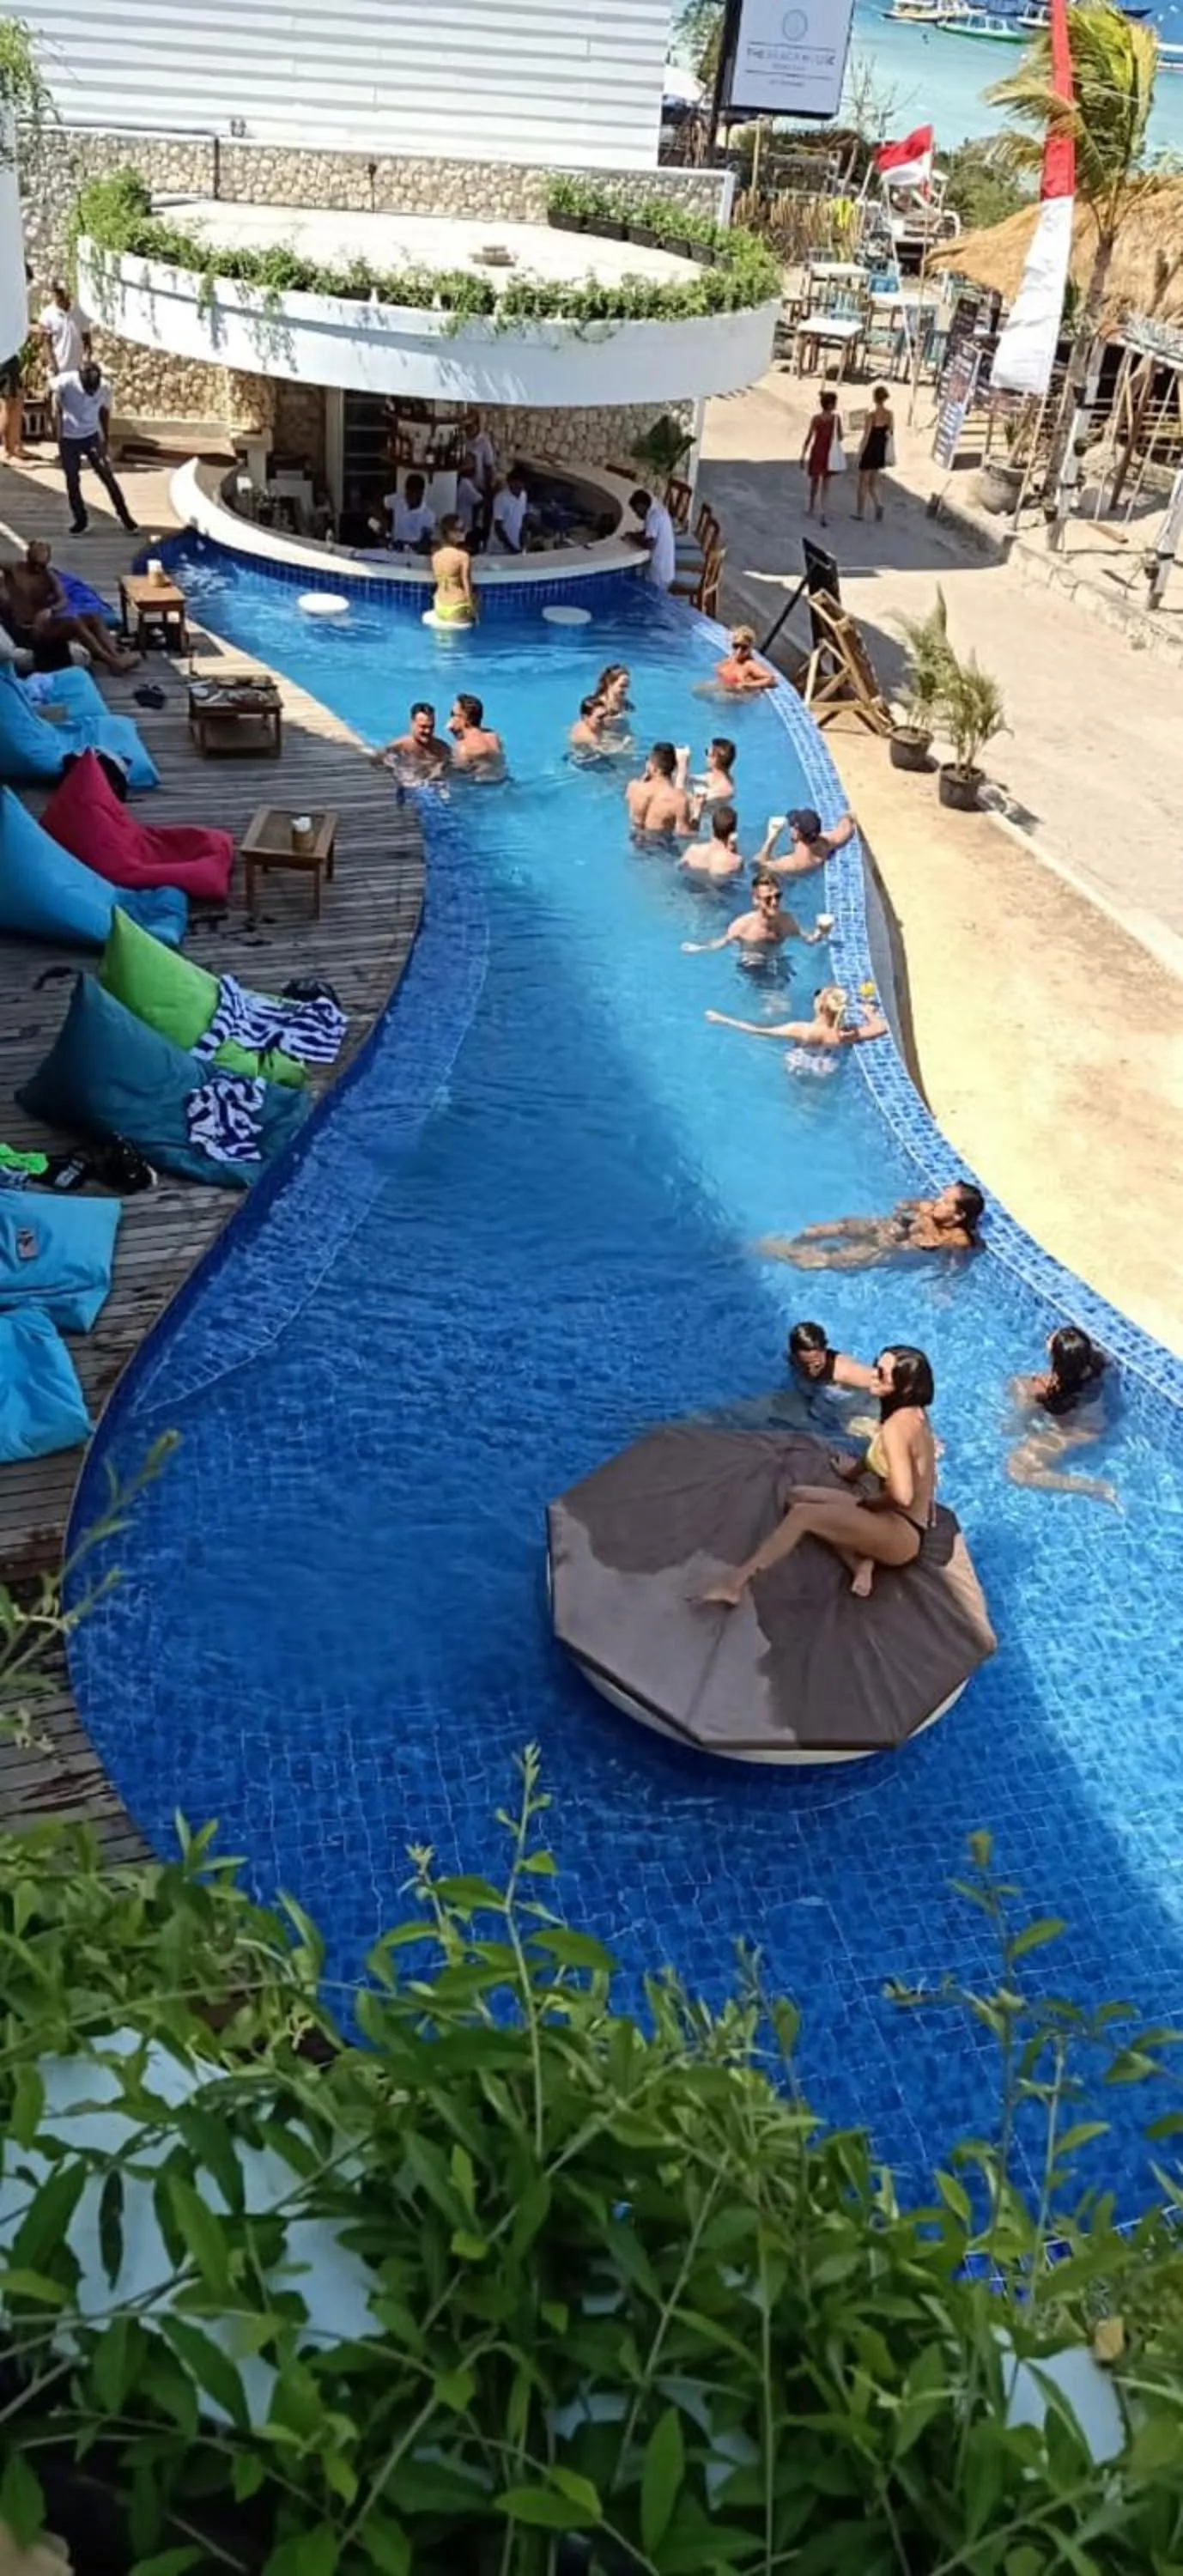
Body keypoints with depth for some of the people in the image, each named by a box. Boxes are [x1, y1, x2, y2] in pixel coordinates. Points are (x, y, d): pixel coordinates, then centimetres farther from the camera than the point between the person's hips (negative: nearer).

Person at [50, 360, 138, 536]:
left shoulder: (105, 388, -18)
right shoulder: (66, 382, -25)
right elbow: (52, 384, -1)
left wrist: (105, 440, 7)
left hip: (92, 436, 1)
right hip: (68, 438, -1)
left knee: (106, 475, -2)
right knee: (72, 480, 4)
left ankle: (124, 516, 9)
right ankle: (80, 520, 18)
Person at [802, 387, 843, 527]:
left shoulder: (816, 418, -10)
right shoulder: (836, 418, -8)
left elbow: (808, 438, -9)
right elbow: (840, 437, -1)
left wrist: (803, 455, -2)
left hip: (816, 453, 0)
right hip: (829, 453, 0)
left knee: (815, 482, 18)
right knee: (826, 484, 4)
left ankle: (811, 509, 31)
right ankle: (823, 513, -12)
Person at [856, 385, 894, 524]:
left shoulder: (872, 415, -18)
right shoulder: (890, 414, -2)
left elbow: (866, 436, -16)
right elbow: (891, 433, 3)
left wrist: (860, 453, -9)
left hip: (870, 450, -5)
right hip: (881, 450, 5)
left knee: (863, 483, 7)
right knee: (873, 483, 18)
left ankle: (859, 512, 12)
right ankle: (878, 505, -2)